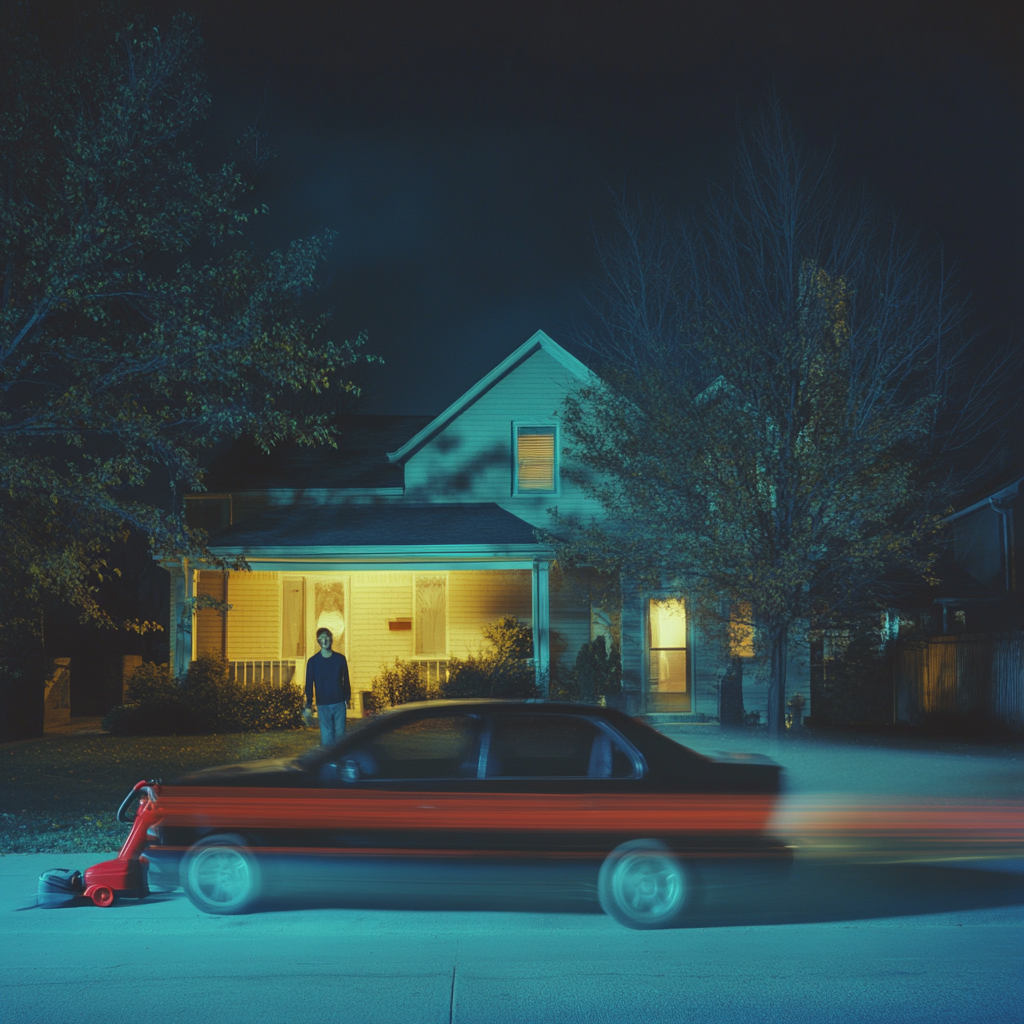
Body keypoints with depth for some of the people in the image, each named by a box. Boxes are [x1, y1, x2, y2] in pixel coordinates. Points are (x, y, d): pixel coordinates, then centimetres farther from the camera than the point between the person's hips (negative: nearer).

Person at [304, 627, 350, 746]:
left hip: (339, 703, 1)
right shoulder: (313, 661, 1)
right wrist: (308, 705, -4)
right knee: (326, 736, -2)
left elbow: (346, 680, 9)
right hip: (323, 705, -1)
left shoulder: (340, 659, 4)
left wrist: (347, 699, 5)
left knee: (340, 734, 0)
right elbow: (309, 684, 2)